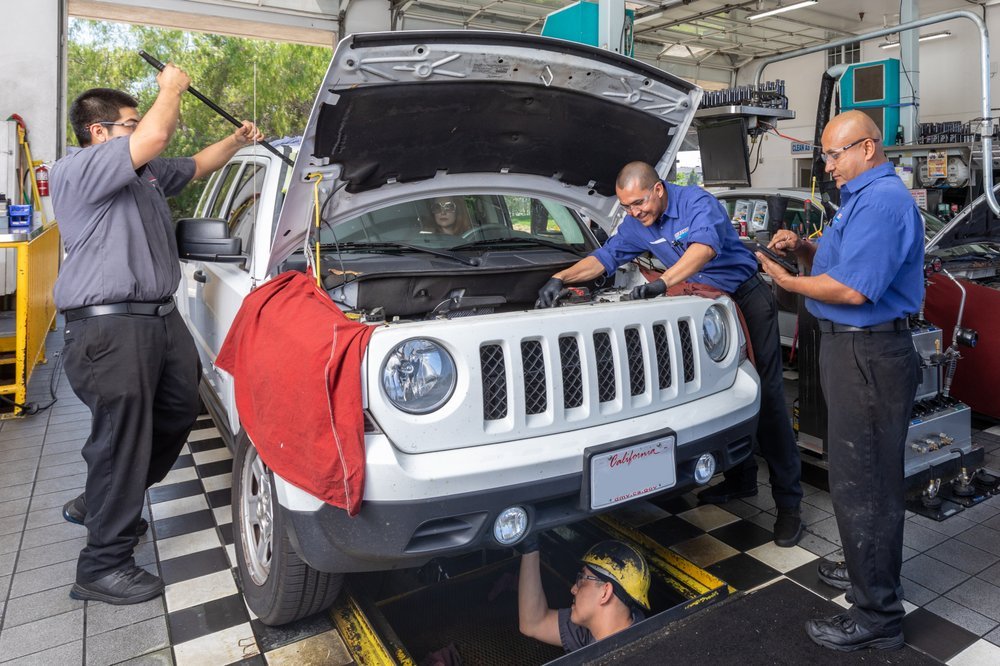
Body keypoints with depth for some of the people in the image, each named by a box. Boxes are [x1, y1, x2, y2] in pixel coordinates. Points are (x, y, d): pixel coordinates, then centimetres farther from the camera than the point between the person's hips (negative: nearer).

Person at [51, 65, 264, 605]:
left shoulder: (147, 174, 19)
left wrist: (236, 141, 27)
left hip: (162, 318, 10)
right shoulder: (77, 171, -10)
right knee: (123, 438, -6)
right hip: (109, 327, -9)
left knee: (178, 413, 17)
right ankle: (102, 566, 9)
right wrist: (172, 87, -6)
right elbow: (154, 138, -22)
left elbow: (195, 167, 36)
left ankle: (98, 504, 36)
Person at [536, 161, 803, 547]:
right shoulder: (636, 226, 2)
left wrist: (662, 283, -48)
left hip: (748, 298, -7)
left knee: (766, 397, -8)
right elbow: (604, 258, 7)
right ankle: (741, 478, 24)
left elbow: (704, 247, -36)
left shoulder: (696, 201, -18)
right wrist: (560, 279, -6)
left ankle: (788, 503, -3)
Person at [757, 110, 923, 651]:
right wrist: (803, 249, 5)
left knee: (863, 483, -3)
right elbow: (842, 261, 23)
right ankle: (867, 570, 38)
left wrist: (789, 282, -12)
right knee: (861, 475, 21)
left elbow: (853, 289, -25)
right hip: (852, 349, 11)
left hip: (868, 357, -11)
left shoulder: (882, 201, -17)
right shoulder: (863, 197, 18)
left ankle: (878, 615, 11)